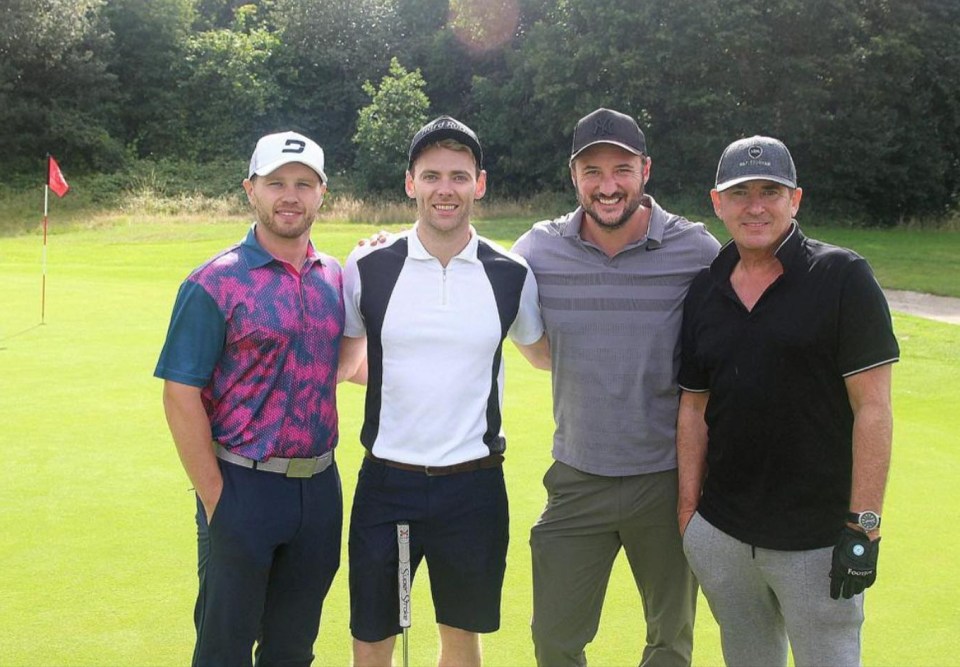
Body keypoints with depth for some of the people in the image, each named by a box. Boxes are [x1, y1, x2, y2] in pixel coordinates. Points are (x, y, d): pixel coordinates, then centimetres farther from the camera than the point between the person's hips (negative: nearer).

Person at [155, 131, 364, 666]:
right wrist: (215, 500, -13)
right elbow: (181, 396, -11)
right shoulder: (216, 284, -9)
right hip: (242, 487, -4)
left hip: (320, 488, 5)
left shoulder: (337, 277, 6)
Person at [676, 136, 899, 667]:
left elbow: (872, 409, -10)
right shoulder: (705, 291, 7)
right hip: (720, 534, 5)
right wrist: (687, 511, 6)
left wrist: (863, 527, -14)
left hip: (818, 539, -4)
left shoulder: (842, 277, -7)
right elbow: (693, 408, 11)